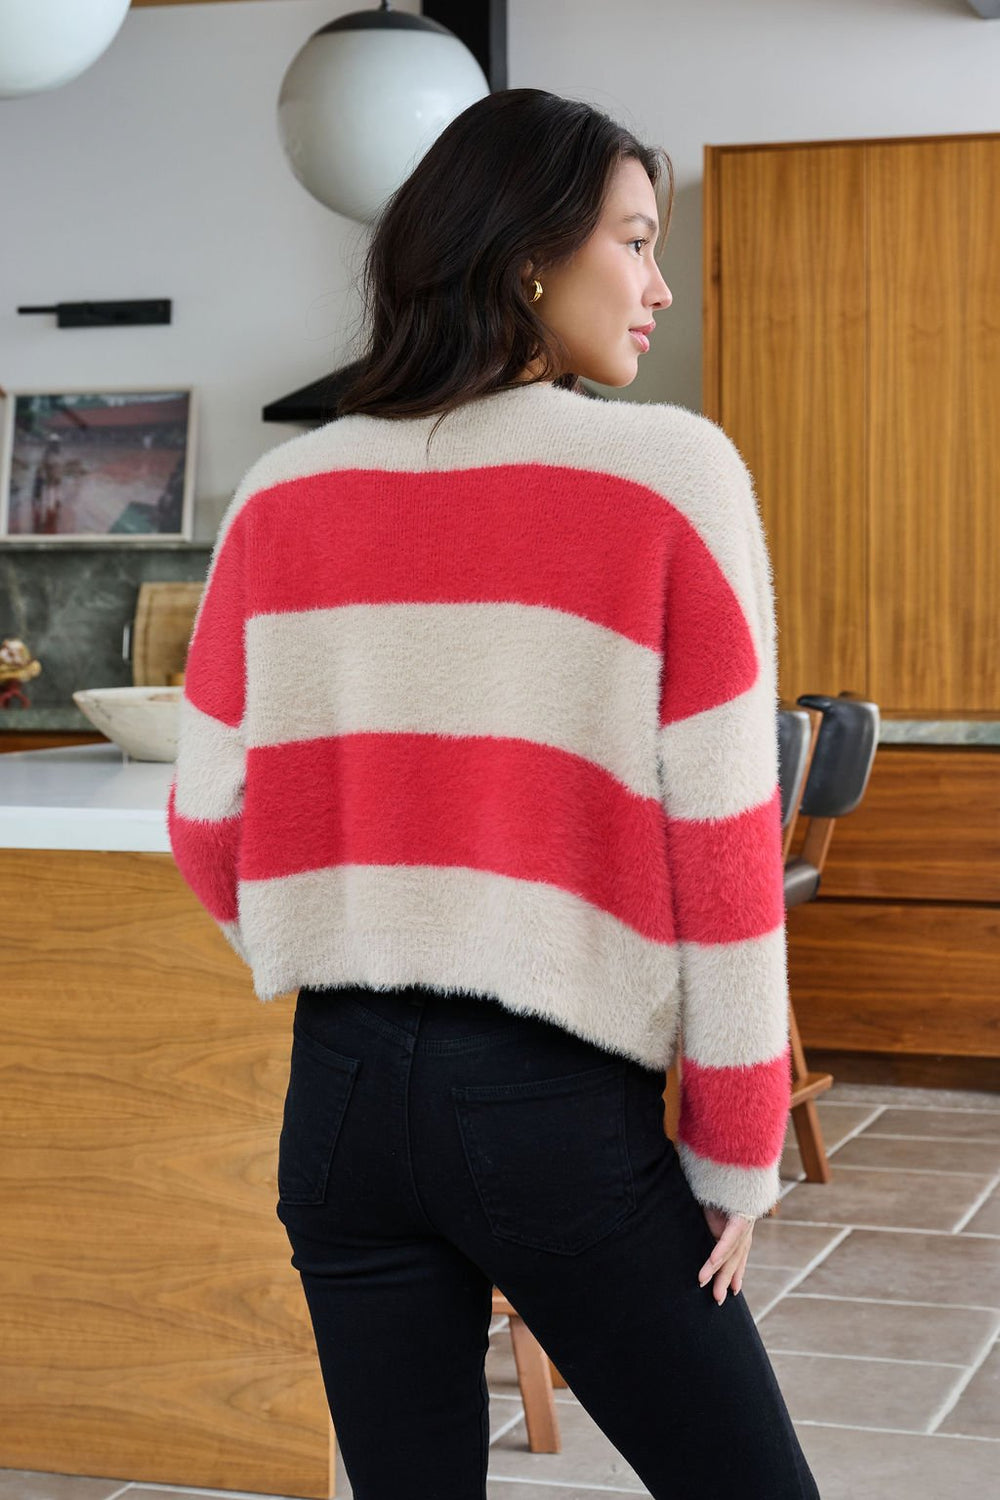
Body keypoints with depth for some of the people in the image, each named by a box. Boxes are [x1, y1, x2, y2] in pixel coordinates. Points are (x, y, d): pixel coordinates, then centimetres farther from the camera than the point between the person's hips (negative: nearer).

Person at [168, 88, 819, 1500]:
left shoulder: (285, 495, 3)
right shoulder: (670, 475, -8)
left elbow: (211, 830, 6)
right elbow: (723, 843, -9)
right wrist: (739, 1152, 0)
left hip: (344, 1094, 5)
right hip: (560, 1109, -4)